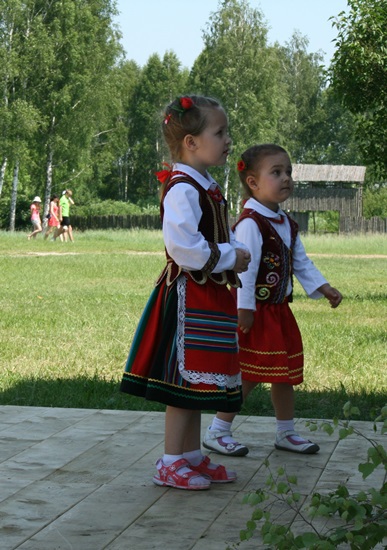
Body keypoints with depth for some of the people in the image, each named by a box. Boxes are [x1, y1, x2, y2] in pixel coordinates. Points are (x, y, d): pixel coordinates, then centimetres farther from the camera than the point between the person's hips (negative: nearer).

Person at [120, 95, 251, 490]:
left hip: (208, 296, 10)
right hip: (188, 295, -10)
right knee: (185, 380, -4)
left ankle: (192, 455, 23)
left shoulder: (207, 188, 14)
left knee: (199, 380, 15)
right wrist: (228, 257, -17)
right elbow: (183, 248, -27)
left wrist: (237, 253, 6)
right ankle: (171, 464, 4)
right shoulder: (182, 189, -18)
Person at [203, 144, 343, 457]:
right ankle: (218, 432, 5)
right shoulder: (250, 223, -18)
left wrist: (323, 288, 6)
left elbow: (301, 263, 17)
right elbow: (244, 268, -22)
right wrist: (244, 309, -25)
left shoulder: (287, 224, 12)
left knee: (285, 373, 15)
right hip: (256, 313, -9)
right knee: (249, 376, -6)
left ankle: (287, 433, 27)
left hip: (279, 311, 9)